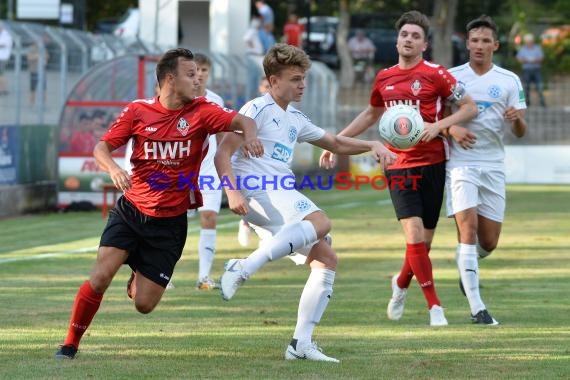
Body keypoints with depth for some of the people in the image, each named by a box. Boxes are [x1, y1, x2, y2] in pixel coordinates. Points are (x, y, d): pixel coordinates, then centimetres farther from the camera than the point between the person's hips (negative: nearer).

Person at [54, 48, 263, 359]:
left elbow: (241, 121, -15)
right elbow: (102, 147, -1)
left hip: (170, 222, 0)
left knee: (144, 305, -1)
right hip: (131, 212, 0)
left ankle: (139, 279, 37)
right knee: (100, 277, -18)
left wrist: (249, 135, -39)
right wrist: (113, 169, -23)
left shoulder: (201, 112, -5)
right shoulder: (138, 111, -3)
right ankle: (70, 345, -2)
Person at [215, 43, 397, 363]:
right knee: (320, 223, -31)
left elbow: (335, 143, 35)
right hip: (256, 189, -9)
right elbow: (223, 154, -9)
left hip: (280, 197, 9)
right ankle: (245, 268, -36)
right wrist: (233, 192, -24)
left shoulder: (295, 119, 25)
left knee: (326, 258, 1)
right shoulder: (257, 110, -2)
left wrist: (372, 145, 18)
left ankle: (301, 343, -2)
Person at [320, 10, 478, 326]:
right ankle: (434, 306, -7)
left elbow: (470, 107, -4)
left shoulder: (435, 74, -3)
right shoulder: (384, 78, 10)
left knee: (424, 240, 3)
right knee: (414, 234, -14)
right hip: (398, 164, 2)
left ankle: (401, 283, 34)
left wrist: (438, 125, -18)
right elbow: (371, 114, 27)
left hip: (431, 163, -2)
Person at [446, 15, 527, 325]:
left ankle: (466, 268, 40)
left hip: (493, 165, 2)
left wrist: (517, 119, -19)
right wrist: (452, 128, -16)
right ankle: (477, 308, -16)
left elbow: (521, 131, 5)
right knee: (468, 228, -17)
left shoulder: (509, 81, 6)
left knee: (489, 242, 5)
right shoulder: (451, 77, 3)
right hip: (460, 163, -2)